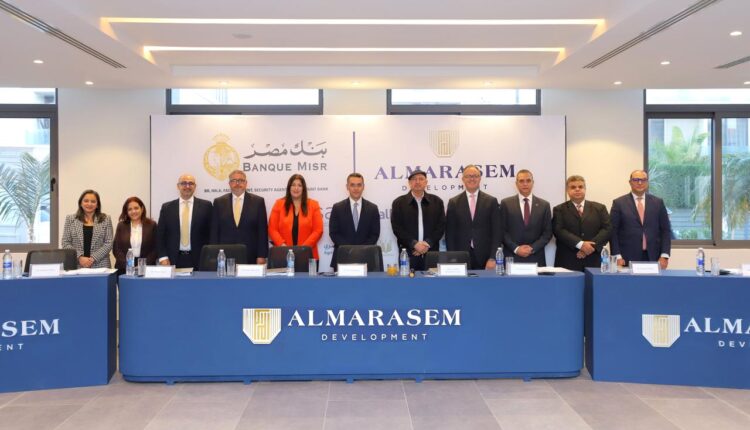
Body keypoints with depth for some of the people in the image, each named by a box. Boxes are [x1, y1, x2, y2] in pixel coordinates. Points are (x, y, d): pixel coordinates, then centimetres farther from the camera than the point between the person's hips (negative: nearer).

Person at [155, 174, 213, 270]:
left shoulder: (205, 206, 4)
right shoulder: (167, 207, 8)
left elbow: (211, 233, 4)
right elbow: (160, 234, 8)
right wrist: (163, 257, -3)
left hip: (199, 260, -1)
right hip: (173, 260, 1)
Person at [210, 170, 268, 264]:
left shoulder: (258, 201, 4)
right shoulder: (219, 202, 8)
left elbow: (262, 231, 1)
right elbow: (214, 231, 8)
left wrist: (261, 256, -4)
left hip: (250, 257, -1)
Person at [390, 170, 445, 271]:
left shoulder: (436, 201, 11)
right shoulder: (398, 203, 6)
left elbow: (441, 226, 6)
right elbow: (396, 228, -1)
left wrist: (428, 243, -7)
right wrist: (414, 244, -11)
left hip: (431, 251, 1)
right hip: (407, 253, -1)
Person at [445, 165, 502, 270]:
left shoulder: (491, 201, 5)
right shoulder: (454, 202, 6)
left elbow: (497, 232, 2)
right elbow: (450, 234, 5)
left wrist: (493, 258, -6)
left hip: (485, 260, 0)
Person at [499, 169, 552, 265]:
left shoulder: (544, 205, 8)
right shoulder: (506, 203, 4)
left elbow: (547, 232, 5)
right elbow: (502, 231, 0)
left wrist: (533, 248, -8)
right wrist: (516, 249, -11)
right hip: (512, 257, -1)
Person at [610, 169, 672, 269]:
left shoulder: (658, 202, 10)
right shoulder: (619, 203, 3)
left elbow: (666, 230, 8)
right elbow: (613, 232, 0)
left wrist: (664, 256, -2)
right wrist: (617, 256, -9)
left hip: (653, 258, 2)